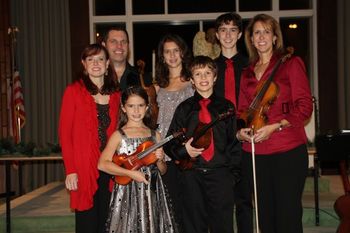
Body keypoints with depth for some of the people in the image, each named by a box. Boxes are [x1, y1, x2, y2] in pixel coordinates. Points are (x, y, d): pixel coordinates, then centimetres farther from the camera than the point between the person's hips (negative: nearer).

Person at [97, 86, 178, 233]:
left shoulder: (154, 135, 7)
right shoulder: (119, 135, -3)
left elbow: (162, 171, 14)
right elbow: (102, 164, -15)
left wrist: (159, 160, -7)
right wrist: (131, 173, -18)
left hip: (152, 193, 3)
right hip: (128, 193, -3)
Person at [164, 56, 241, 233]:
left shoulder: (227, 107, 7)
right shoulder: (184, 108, 7)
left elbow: (234, 140, 7)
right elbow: (169, 143, 8)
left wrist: (233, 169, -2)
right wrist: (183, 150, -11)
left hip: (220, 173, 0)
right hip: (192, 174, 1)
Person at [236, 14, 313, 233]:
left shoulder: (291, 63, 2)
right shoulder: (247, 73, 16)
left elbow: (305, 106, -4)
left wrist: (274, 126, -15)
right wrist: (241, 130, -1)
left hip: (288, 151, -4)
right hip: (254, 153, 4)